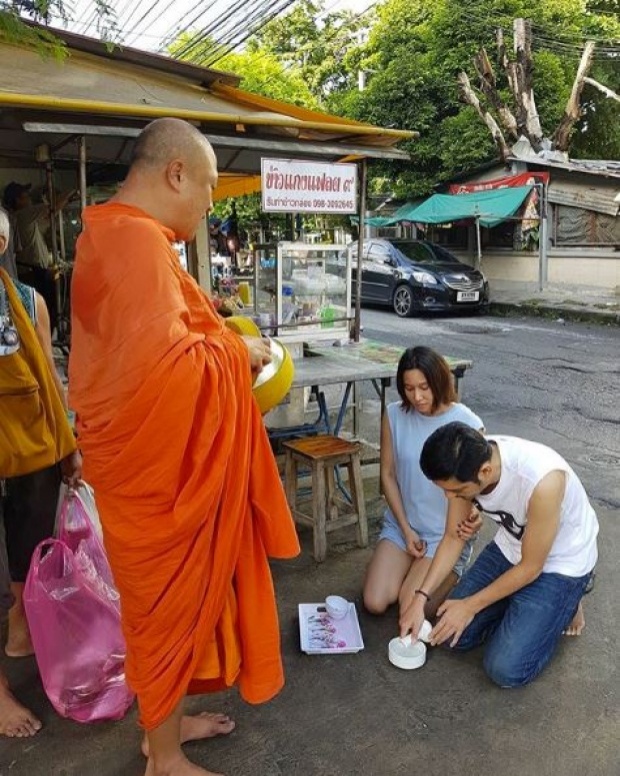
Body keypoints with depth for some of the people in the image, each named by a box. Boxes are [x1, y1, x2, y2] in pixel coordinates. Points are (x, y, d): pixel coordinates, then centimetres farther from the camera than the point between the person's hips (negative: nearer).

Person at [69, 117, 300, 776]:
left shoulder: (118, 235, 12)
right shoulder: (135, 238, -21)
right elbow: (160, 363, -32)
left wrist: (219, 340, 12)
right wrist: (237, 349, -16)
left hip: (160, 459, 10)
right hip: (158, 466, -10)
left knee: (177, 598, 23)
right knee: (168, 604, 8)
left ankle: (163, 719, 44)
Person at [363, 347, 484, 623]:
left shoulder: (468, 424, -16)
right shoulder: (394, 415, -8)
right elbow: (388, 474, 0)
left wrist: (474, 517, -31)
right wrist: (406, 530, -4)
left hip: (447, 534, -3)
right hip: (401, 524, 3)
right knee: (374, 603, -7)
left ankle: (450, 575, 17)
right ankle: (411, 566, 23)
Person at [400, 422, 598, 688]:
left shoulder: (542, 481, -40)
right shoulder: (468, 464, -20)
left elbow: (530, 567, -23)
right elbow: (453, 537, -5)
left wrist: (471, 606, -14)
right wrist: (420, 598, -12)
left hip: (560, 563, -5)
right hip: (510, 548, 5)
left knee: (506, 670, -12)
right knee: (453, 634, -1)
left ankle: (562, 607, 11)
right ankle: (523, 608, 19)